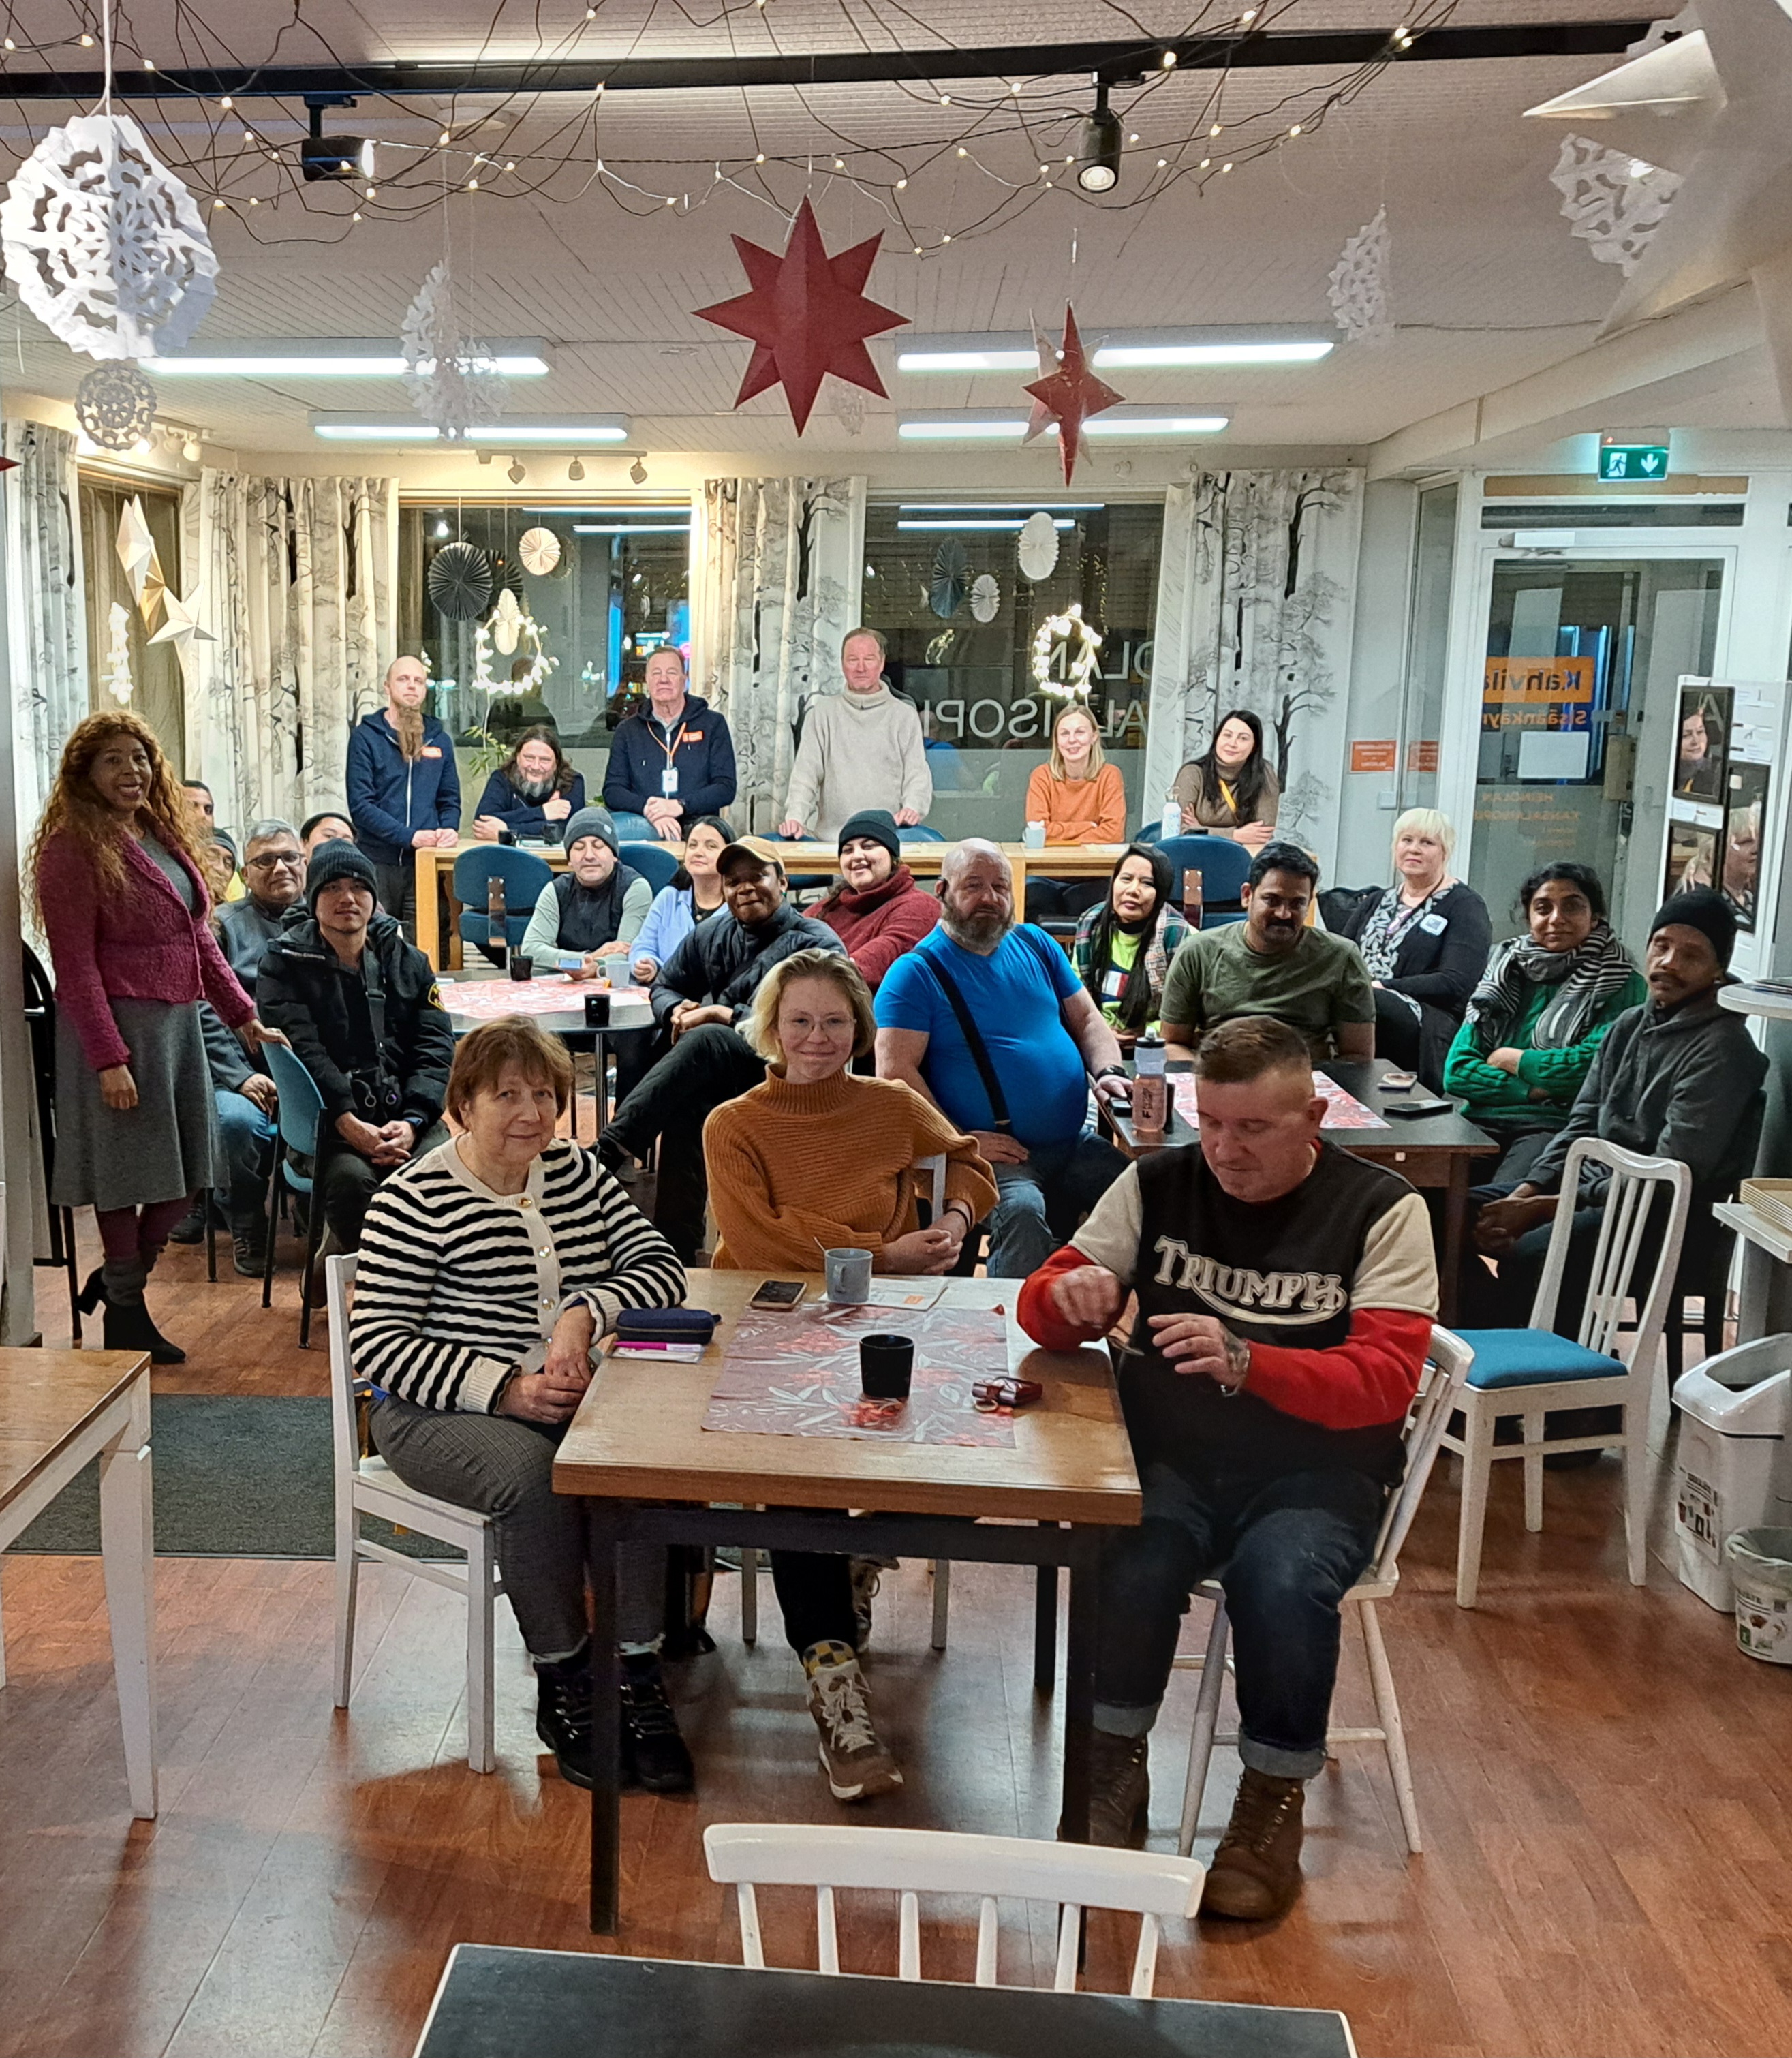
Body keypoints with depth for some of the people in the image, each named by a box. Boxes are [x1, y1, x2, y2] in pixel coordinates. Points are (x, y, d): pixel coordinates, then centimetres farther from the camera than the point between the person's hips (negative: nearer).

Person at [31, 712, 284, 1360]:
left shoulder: (163, 836, 13)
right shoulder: (73, 849, -12)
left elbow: (198, 937, 17)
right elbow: (75, 965, -15)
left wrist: (243, 1015, 13)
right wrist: (108, 1058, -20)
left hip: (178, 1019, 8)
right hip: (117, 1024, -8)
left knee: (190, 1169, 12)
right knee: (127, 1172, 3)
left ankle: (118, 1276, 32)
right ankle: (125, 1310, 19)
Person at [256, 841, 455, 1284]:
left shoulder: (407, 961, 16)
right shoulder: (286, 962, 7)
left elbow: (435, 1046, 8)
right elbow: (302, 1049, -6)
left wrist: (411, 1121, -10)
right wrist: (348, 1123, -20)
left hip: (403, 1113, 3)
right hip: (324, 1119, -3)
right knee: (351, 1179, -35)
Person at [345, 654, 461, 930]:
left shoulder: (440, 740, 16)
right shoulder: (366, 736, 3)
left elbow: (450, 800, 18)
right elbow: (360, 804, -6)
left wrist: (449, 829, -5)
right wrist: (409, 836, -16)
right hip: (377, 861, -3)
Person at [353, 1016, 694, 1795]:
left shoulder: (578, 1171, 10)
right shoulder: (416, 1199, -6)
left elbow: (660, 1265, 5)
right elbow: (377, 1343, -12)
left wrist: (584, 1314, -16)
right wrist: (503, 1389, -22)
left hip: (564, 1399, 4)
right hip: (439, 1411, -4)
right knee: (533, 1474, -33)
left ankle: (638, 1679, -17)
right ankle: (563, 1686, -14)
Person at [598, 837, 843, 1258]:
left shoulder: (818, 945, 2)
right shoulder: (711, 935, 21)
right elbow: (664, 987, 29)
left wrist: (728, 1015, -15)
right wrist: (677, 1010, 3)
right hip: (714, 1080, 4)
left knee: (708, 1040, -34)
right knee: (685, 1103, -34)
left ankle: (609, 1149, -40)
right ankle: (677, 1250, -35)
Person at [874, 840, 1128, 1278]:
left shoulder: (1035, 944, 17)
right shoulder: (917, 971, -1)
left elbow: (1086, 1019, 21)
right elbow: (894, 1070, -9)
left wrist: (1109, 1072, 0)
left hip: (1076, 1143, 6)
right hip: (997, 1153, -5)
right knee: (1021, 1211, -35)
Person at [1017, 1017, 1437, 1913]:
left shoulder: (1380, 1209, -3)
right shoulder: (1157, 1184, 5)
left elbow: (1384, 1382, -14)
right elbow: (1041, 1309, 8)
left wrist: (1244, 1361, -31)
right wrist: (1070, 1296, -18)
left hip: (1315, 1474, -1)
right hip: (1170, 1458, 2)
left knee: (1282, 1580, -31)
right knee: (1130, 1563, -29)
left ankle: (1273, 1804, -4)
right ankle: (1113, 1771, -2)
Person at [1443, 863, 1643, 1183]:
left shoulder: (1622, 985, 6)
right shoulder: (1506, 972, 18)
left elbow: (1596, 1064, -12)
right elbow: (1457, 1071, 9)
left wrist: (1512, 1060, 0)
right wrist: (1531, 1091, -5)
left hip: (1559, 1126, -4)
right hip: (1483, 1119, 4)